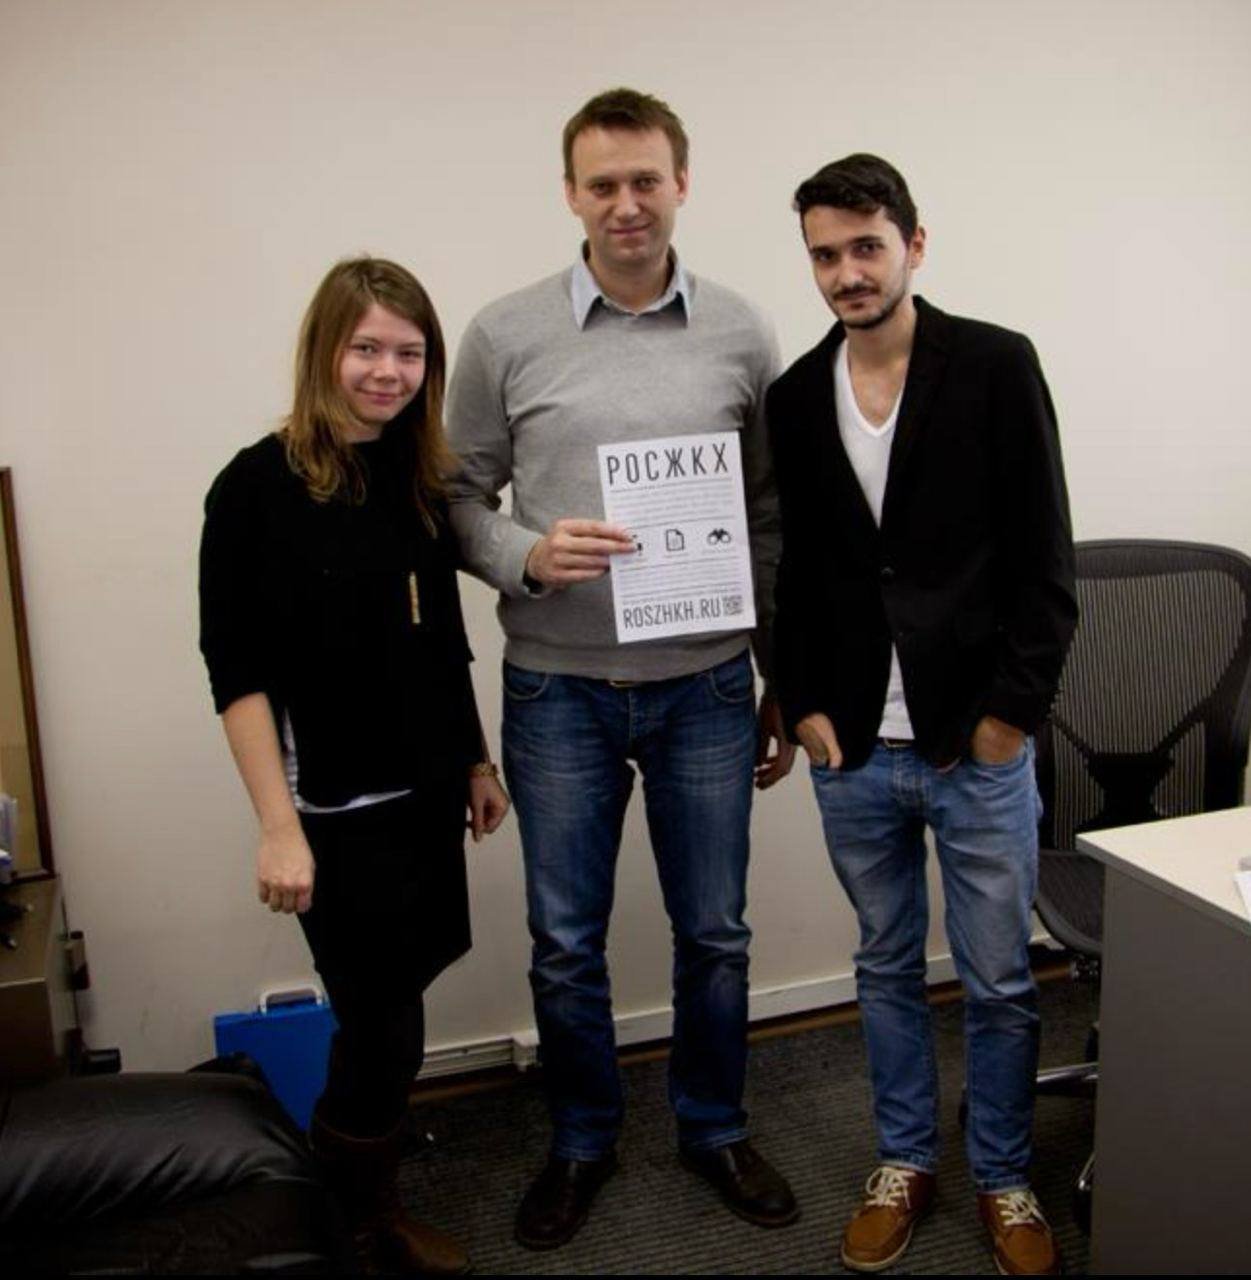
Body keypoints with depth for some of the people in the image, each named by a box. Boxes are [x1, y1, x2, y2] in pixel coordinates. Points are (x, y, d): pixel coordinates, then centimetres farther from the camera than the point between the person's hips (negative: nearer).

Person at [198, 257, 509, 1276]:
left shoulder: (422, 479, 6)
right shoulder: (260, 485, -11)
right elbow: (236, 670, -13)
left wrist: (475, 761, 14)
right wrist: (278, 825, -17)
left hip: (427, 790, 6)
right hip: (336, 805, -6)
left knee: (396, 996, 15)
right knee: (385, 1020, 3)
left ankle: (342, 1178, 41)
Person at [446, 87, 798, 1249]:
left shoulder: (740, 335, 1)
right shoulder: (506, 335, -3)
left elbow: (771, 522, 6)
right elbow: (458, 499, 3)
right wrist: (529, 556, -19)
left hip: (706, 690, 1)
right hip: (559, 692, -1)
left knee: (714, 934, 14)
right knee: (565, 945, 12)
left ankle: (713, 1129, 38)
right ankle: (582, 1142, 36)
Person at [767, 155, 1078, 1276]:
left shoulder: (997, 367, -6)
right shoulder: (796, 397, 5)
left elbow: (1045, 562, -6)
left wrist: (1009, 713, -9)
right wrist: (805, 705, 2)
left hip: (979, 745, -3)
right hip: (854, 752, 3)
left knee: (999, 984, 10)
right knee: (887, 969, 17)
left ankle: (1005, 1180, 32)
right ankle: (906, 1161, 36)